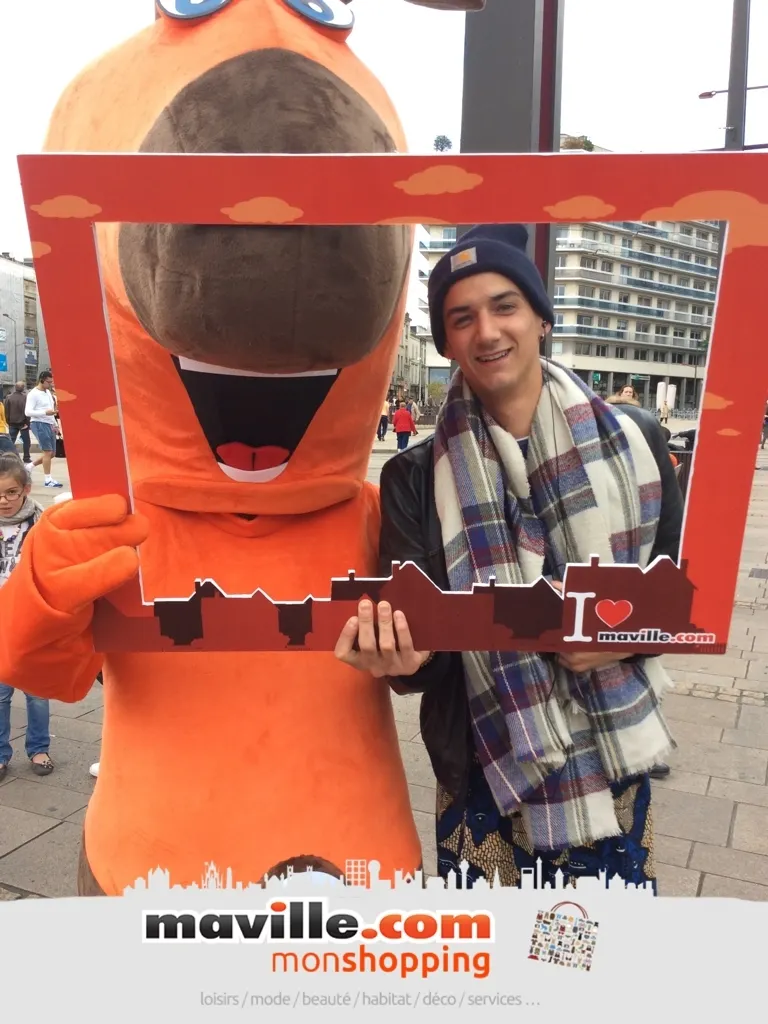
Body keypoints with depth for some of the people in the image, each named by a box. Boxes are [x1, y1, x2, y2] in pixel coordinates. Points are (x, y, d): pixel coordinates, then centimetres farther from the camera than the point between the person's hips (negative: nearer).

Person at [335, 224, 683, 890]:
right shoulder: (416, 478, -7)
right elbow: (421, 646, -11)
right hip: (485, 780, -1)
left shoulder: (633, 439, -4)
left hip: (618, 766, 2)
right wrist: (401, 657, -33)